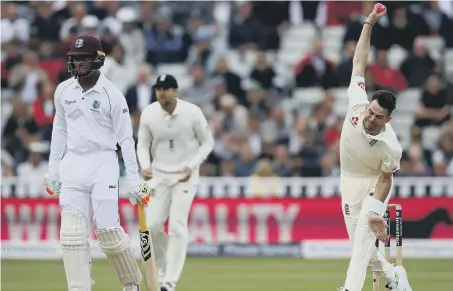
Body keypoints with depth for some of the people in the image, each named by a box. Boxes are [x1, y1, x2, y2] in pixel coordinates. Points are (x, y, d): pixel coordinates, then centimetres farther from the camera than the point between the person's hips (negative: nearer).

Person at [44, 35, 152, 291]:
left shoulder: (111, 94, -7)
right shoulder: (63, 91, 7)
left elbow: (125, 138, -6)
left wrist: (134, 178, -9)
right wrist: (53, 168, 15)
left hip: (103, 165, -4)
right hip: (72, 166, 4)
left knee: (108, 230, -7)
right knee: (72, 232, -5)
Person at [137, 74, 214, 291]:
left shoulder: (192, 112, -12)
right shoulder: (148, 114, -7)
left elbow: (207, 142, -1)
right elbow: (143, 144, 5)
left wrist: (192, 166, -15)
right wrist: (145, 166, -14)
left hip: (184, 176, -3)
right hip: (159, 175, 3)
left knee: (177, 226, -13)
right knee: (152, 225, -6)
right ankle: (163, 270, 19)